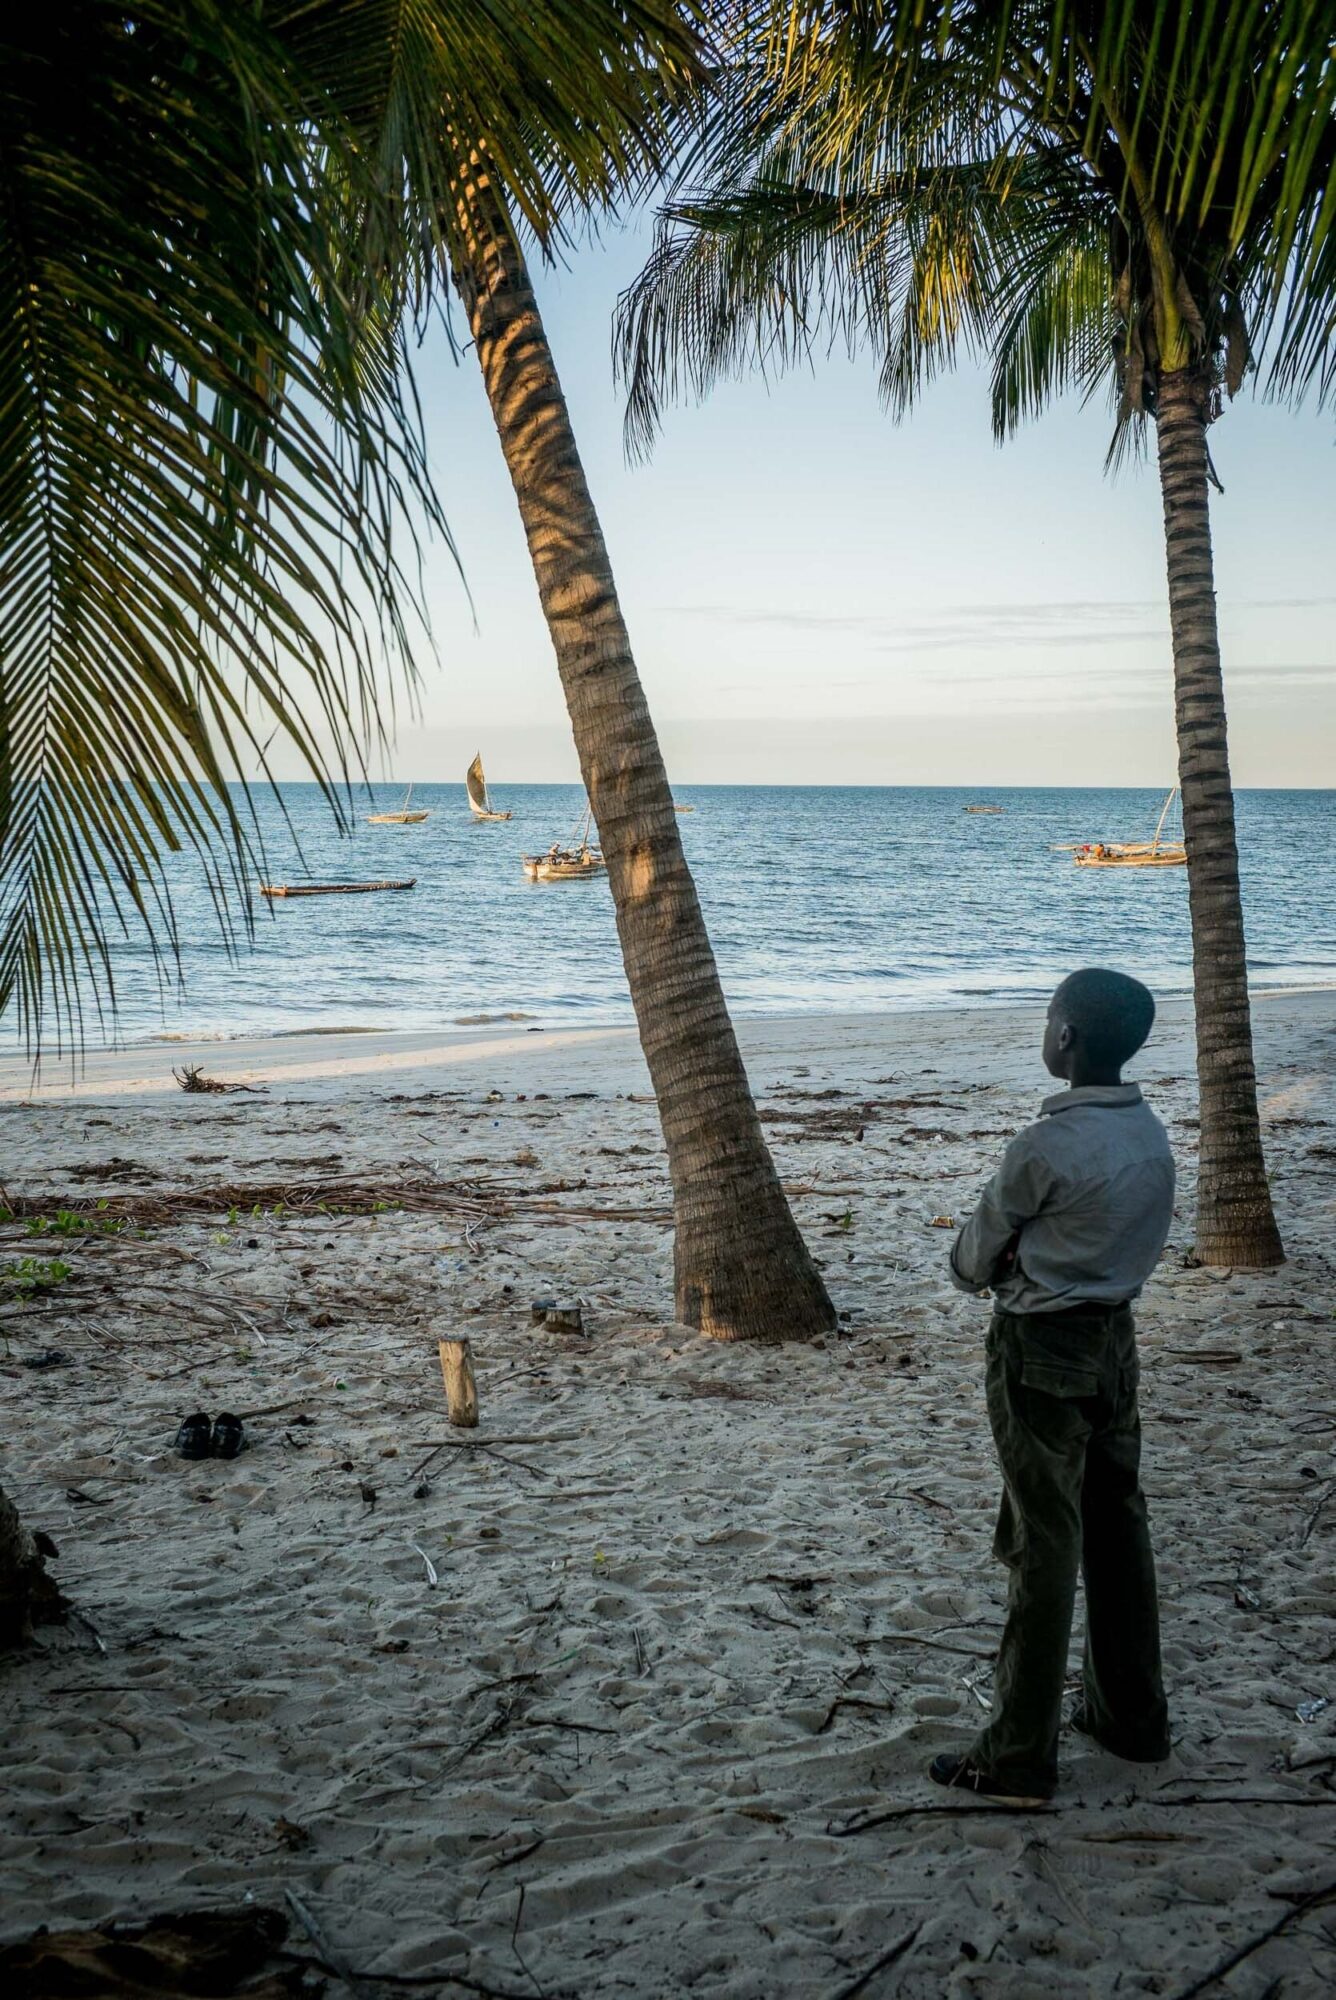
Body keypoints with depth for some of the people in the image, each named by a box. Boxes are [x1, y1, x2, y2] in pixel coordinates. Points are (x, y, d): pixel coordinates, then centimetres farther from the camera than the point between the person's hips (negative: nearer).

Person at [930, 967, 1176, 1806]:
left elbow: (974, 1260, -9)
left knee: (1045, 1548, -2)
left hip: (1041, 1351, -7)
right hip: (1115, 1337, 8)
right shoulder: (1154, 1136, 2)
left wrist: (993, 1270, 13)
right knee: (1117, 1527, 17)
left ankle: (1020, 1758, 8)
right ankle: (1133, 1715, 30)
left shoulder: (1044, 1148, -22)